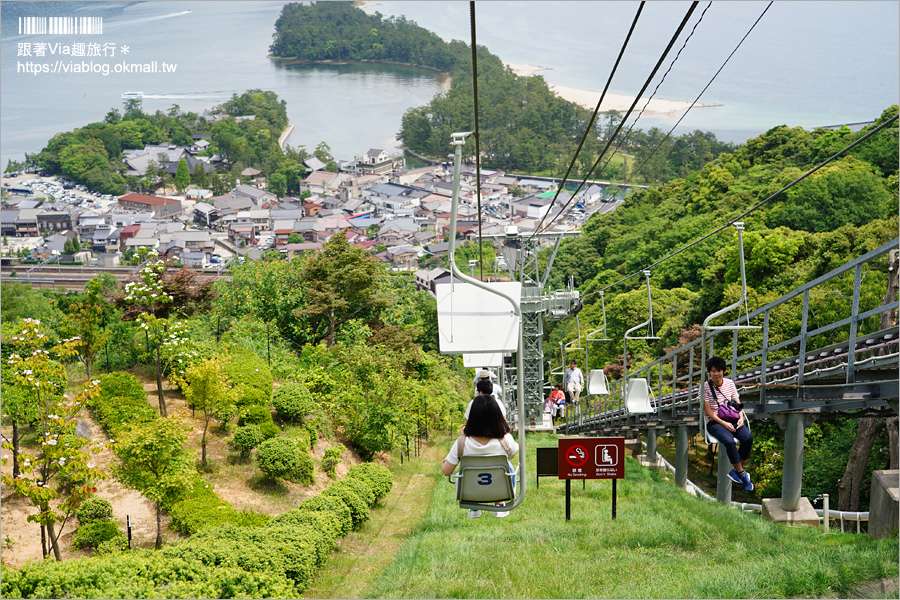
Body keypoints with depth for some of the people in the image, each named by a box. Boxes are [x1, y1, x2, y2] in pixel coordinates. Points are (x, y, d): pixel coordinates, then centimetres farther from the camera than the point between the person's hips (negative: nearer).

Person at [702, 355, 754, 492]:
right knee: (729, 441, -34)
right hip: (714, 421, -4)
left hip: (732, 418, 4)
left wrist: (741, 417, -7)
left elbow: (737, 403, 13)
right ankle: (742, 473, -19)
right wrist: (723, 423, -17)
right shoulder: (706, 387, -3)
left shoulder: (730, 383, 10)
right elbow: (708, 410, -7)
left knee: (748, 437, -25)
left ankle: (736, 469, -11)